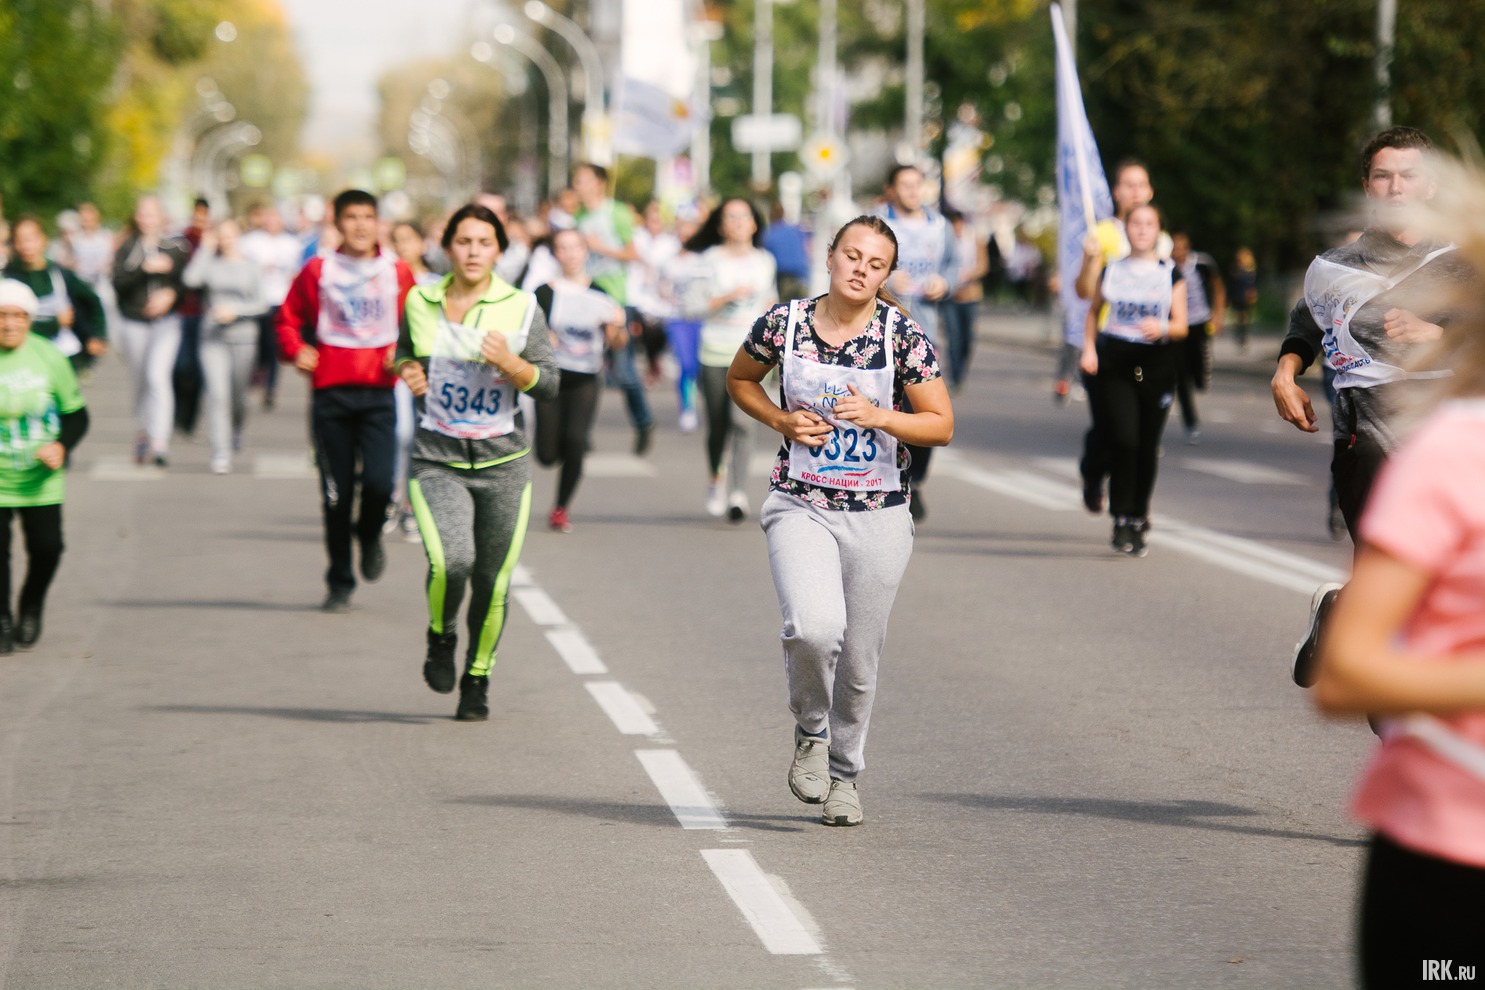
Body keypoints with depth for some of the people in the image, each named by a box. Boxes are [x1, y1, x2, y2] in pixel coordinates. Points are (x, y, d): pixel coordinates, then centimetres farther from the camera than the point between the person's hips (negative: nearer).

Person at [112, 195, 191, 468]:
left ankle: (160, 442, -24)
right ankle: (142, 434, 32)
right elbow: (119, 282, -10)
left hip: (166, 321, -2)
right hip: (133, 322, 2)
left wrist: (170, 294, -17)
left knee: (158, 375, -19)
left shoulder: (176, 246, 2)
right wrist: (146, 268, -22)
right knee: (141, 381, 12)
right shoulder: (127, 248, 3)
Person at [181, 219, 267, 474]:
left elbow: (262, 303, 1)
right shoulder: (210, 263, 5)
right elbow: (190, 279, -14)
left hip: (243, 336, 1)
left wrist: (235, 310, -13)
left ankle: (237, 429, 44)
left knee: (238, 393, 10)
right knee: (217, 393, -13)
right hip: (212, 338, -1)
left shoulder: (251, 266, 5)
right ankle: (220, 453, -13)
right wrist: (206, 249, -10)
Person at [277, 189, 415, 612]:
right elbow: (289, 318, 13)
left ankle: (369, 534, 19)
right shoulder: (318, 271, 5)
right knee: (337, 492, 3)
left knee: (379, 481, -16)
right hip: (331, 391, 0)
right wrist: (296, 351, -5)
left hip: (377, 391, 0)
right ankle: (340, 583, 16)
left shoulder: (397, 272, 7)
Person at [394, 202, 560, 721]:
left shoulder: (521, 308, 0)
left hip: (502, 462, 0)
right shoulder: (420, 302, 5)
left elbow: (549, 384, 1)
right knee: (450, 561, -22)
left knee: (492, 581, 2)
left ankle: (478, 679, 25)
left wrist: (512, 364, -18)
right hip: (437, 459, 0)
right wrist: (407, 371, 1)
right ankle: (441, 637, 10)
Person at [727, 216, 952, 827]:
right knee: (814, 627, -25)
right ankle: (811, 733, 5)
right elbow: (739, 380, 14)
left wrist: (879, 416, -21)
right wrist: (783, 421, -4)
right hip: (800, 506, 0)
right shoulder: (783, 323, -4)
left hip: (879, 517, 1)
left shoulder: (902, 336, -8)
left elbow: (941, 426, -4)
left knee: (859, 658, 8)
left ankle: (844, 775, 31)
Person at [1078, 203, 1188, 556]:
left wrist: (1162, 328, -19)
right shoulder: (1112, 270, 9)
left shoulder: (1170, 274, 6)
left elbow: (1181, 325, 3)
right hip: (1115, 363, 0)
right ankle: (1121, 519, -9)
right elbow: (1093, 311, 20)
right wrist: (1089, 349, 6)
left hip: (1157, 365, 0)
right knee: (1123, 440, -14)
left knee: (1147, 447, 2)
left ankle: (1139, 519, 15)